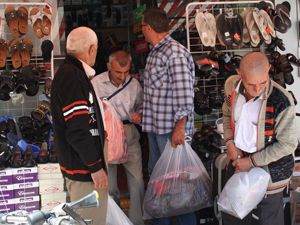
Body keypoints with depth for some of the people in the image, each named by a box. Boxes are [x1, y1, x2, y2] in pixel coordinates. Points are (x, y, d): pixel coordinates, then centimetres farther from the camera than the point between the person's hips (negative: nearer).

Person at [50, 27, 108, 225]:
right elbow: (77, 130, -24)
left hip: (81, 165, 10)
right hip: (84, 170, -10)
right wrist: (95, 167, -20)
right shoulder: (71, 77, -20)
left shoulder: (71, 73, 12)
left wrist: (97, 132, 33)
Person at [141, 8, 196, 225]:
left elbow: (184, 93, -19)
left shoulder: (175, 52, -15)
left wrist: (180, 127, -21)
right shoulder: (155, 52, 12)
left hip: (171, 128, -9)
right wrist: (142, 114, 12)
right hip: (155, 126, 9)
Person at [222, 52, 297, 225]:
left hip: (269, 168, -5)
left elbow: (288, 144, -20)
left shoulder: (282, 102, -29)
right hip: (239, 159, 5)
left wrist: (252, 161, -18)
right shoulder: (232, 85, -11)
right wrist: (230, 142, -4)